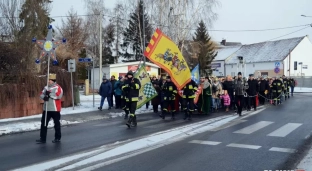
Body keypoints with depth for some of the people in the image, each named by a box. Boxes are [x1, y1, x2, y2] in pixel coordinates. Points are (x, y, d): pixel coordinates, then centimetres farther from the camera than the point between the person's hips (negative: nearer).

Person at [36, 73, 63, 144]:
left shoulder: (58, 87, -8)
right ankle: (42, 138, 9)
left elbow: (59, 96, -21)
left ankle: (57, 138, 18)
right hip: (46, 109, 6)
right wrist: (44, 97, -15)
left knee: (56, 123, 6)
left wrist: (50, 94, -20)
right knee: (43, 123, 4)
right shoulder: (46, 87, 12)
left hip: (55, 109, -6)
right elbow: (41, 95, 7)